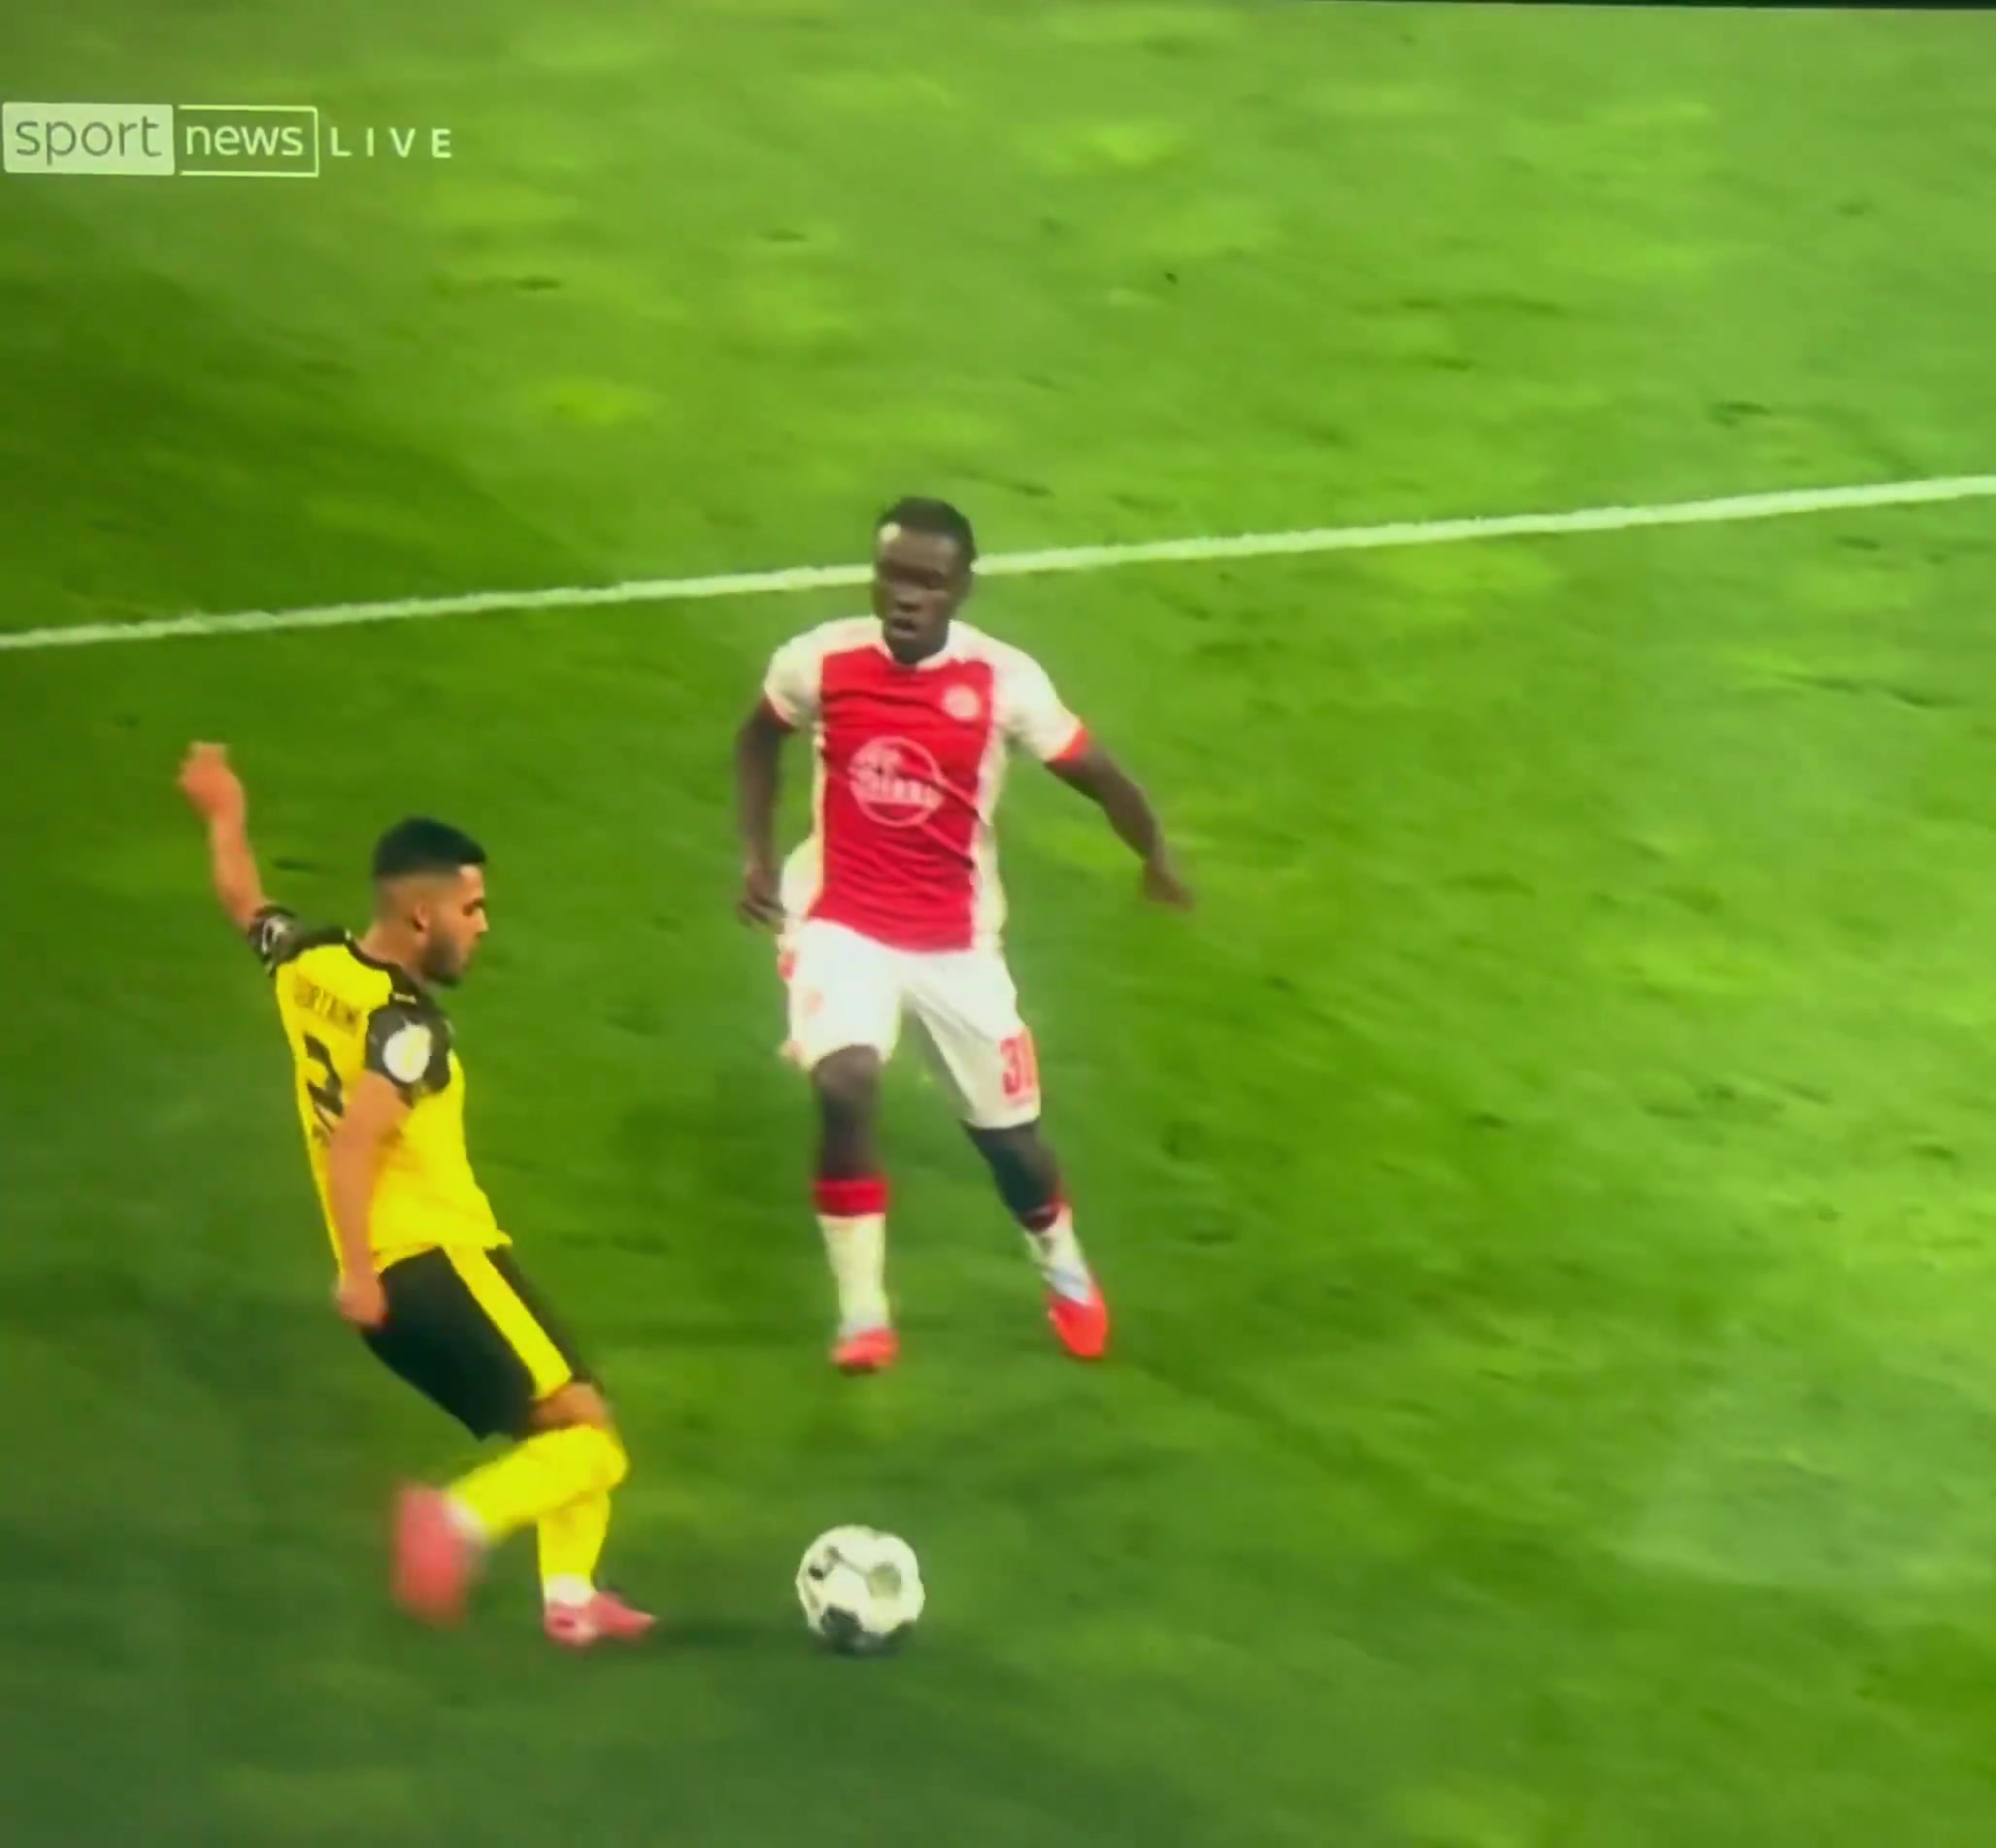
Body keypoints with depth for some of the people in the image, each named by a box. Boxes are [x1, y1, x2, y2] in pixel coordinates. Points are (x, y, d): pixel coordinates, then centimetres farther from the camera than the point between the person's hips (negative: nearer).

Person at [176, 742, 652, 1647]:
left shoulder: (307, 967, 10)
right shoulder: (408, 1024, -14)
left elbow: (243, 904, 30)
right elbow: (353, 1142, -27)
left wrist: (225, 816, 47)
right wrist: (358, 1270, -26)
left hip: (385, 1277, 9)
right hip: (441, 1263, -9)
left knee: (554, 1433, 17)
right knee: (591, 1440, -12)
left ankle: (569, 1598, 4)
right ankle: (461, 1518, -32)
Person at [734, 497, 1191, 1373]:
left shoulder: (1003, 680, -15)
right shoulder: (820, 661, -10)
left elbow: (1095, 772, -7)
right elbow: (759, 738, 10)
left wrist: (1155, 854, -17)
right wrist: (756, 853, 3)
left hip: (956, 938, 0)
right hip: (843, 922, 0)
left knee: (1007, 1131, 10)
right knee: (845, 1087, -26)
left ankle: (1065, 1274, 43)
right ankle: (862, 1312, -11)